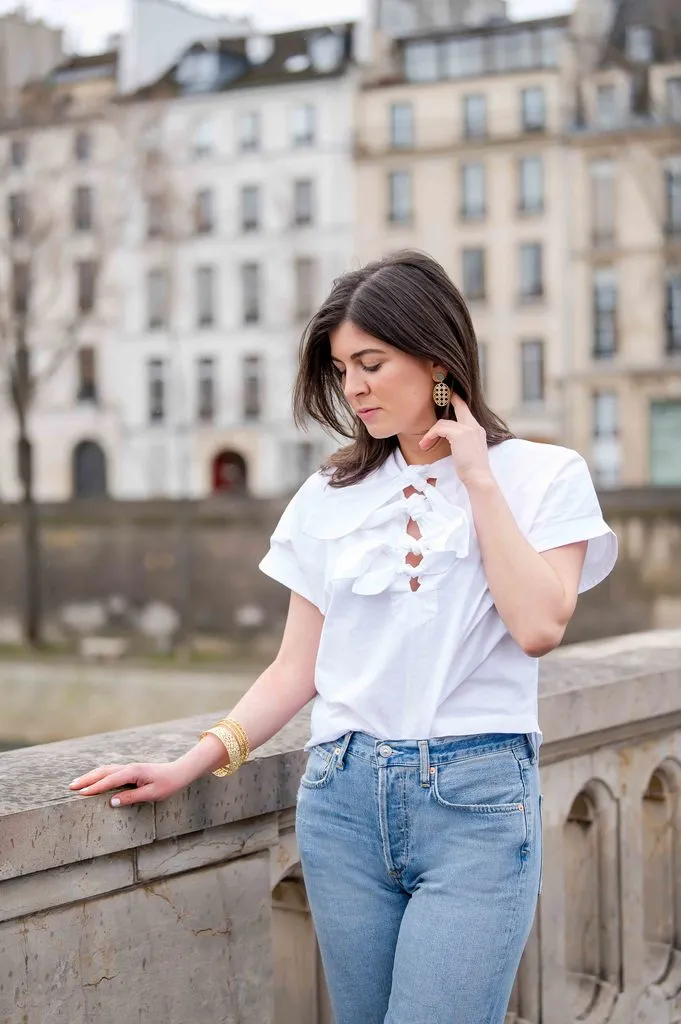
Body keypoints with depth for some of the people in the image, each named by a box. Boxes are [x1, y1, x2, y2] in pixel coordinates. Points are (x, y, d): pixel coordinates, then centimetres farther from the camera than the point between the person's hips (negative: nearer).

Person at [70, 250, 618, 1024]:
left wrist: (477, 476, -8)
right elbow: (297, 669, 10)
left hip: (477, 800, -3)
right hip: (344, 797, 3)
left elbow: (539, 626, -14)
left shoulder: (544, 475, 2)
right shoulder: (331, 495, 10)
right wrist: (193, 763, -2)